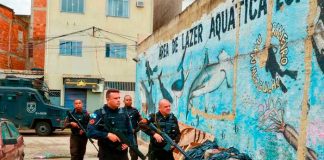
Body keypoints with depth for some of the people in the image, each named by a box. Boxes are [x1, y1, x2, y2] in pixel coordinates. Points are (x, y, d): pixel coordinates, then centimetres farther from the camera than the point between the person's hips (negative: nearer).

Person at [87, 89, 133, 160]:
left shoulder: (123, 114, 8)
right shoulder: (99, 114, -7)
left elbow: (130, 132, 13)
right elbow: (90, 132, -18)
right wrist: (107, 135, -27)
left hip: (122, 153, 4)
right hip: (106, 154, -4)